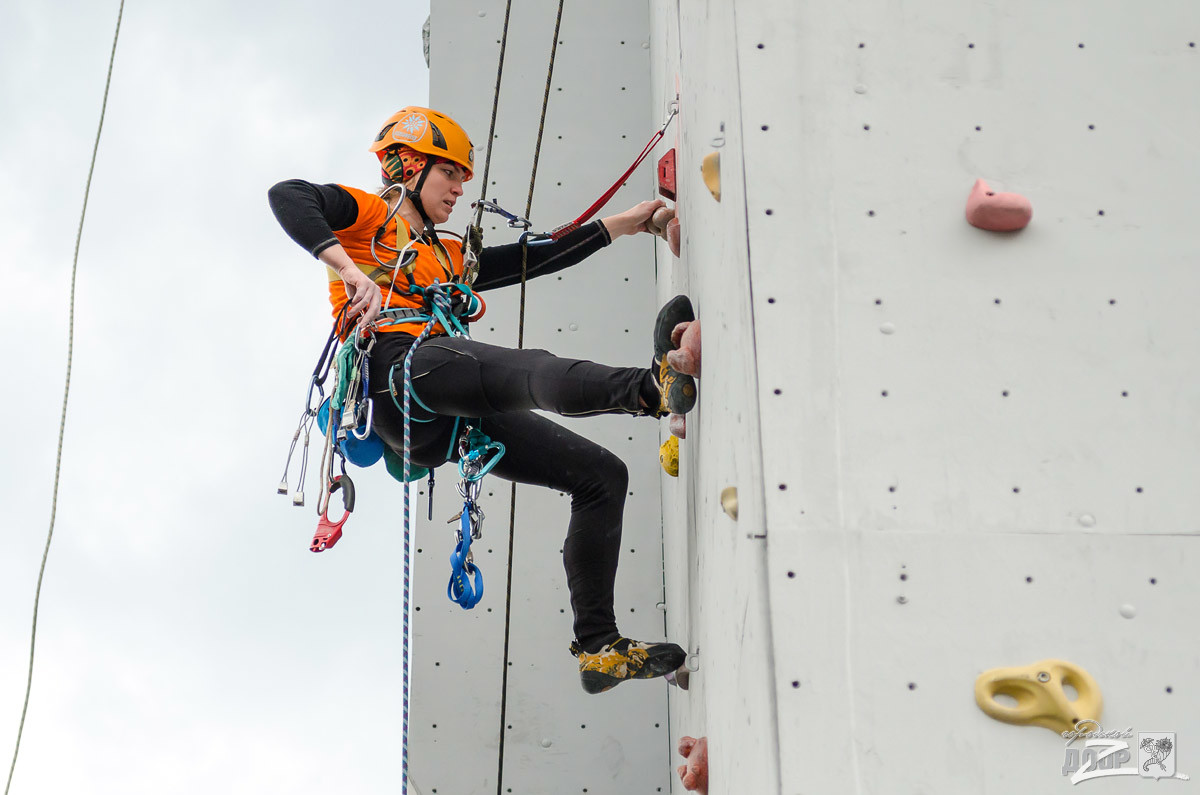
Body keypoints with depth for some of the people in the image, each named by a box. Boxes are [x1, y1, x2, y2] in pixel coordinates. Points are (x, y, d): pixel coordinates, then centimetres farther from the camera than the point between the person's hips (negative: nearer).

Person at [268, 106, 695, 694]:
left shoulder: (450, 259, 38)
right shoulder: (368, 215, 17)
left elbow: (535, 259, 33)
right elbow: (287, 196, -3)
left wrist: (621, 225, 30)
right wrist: (348, 269, -18)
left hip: (449, 419, 8)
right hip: (397, 367, -8)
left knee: (601, 474, -2)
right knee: (535, 372, -35)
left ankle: (599, 646, -7)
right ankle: (649, 387, -64)